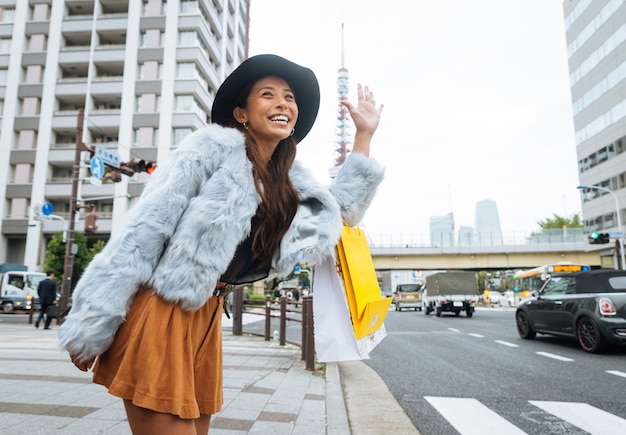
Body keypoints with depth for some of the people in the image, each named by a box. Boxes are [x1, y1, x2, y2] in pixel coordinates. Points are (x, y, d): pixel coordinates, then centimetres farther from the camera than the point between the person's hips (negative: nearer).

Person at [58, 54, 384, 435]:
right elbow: (146, 228, -14)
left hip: (206, 315, 7)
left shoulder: (289, 179, 10)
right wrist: (93, 325, -15)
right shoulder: (215, 147, -11)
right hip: (159, 312, -7)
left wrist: (365, 134, 15)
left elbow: (340, 207, 23)